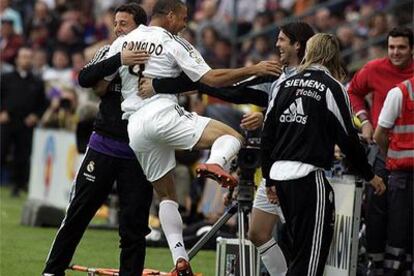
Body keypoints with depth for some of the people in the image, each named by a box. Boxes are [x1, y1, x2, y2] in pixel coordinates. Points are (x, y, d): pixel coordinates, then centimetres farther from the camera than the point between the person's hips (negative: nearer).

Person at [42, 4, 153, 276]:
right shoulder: (109, 52, 5)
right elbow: (84, 78, -11)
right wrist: (119, 60, -24)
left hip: (136, 153, -2)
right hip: (103, 147, 2)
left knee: (134, 225, 0)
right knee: (78, 212, 4)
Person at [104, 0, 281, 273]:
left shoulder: (122, 42, 16)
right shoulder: (174, 44, 1)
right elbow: (212, 79, -5)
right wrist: (253, 70, -2)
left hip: (135, 127, 6)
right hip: (163, 114, -5)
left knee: (166, 194, 15)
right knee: (232, 136, -1)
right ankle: (215, 163, -35)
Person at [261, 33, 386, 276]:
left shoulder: (288, 85, 12)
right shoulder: (332, 88, -5)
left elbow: (268, 134, 14)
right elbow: (348, 139, -5)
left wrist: (269, 179, 22)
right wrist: (370, 175, 8)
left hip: (280, 174, 7)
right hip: (308, 177, -7)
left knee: (300, 249, 17)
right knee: (310, 256, -5)